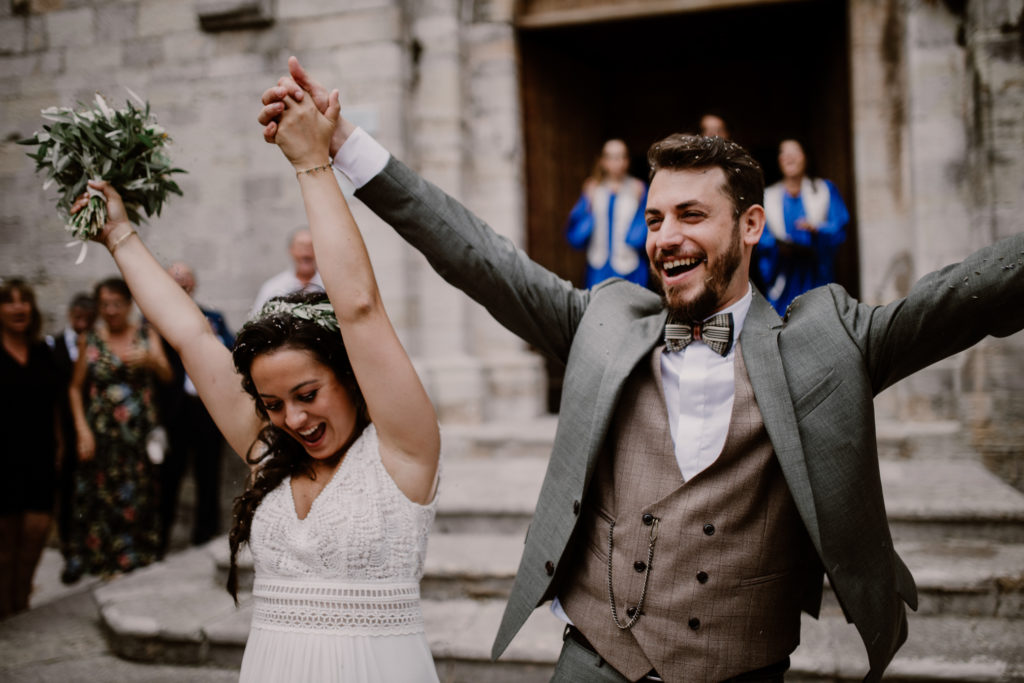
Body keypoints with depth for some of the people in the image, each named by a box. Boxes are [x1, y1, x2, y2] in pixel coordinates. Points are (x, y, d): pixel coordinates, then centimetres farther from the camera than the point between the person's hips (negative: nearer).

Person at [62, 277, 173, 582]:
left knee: (138, 496, 3)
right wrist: (82, 430, -4)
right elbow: (75, 388, 6)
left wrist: (150, 360, -27)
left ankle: (134, 554, 17)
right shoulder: (89, 340, 4)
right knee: (95, 494, -2)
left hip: (139, 431, 1)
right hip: (101, 433, 0)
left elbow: (167, 375, -5)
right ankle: (84, 557, 10)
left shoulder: (147, 335, 5)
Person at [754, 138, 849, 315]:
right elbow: (759, 236, 3)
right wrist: (778, 244, -18)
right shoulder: (768, 196, 12)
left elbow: (839, 225, 0)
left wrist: (816, 229, -21)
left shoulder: (825, 189, 11)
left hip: (816, 274, 0)